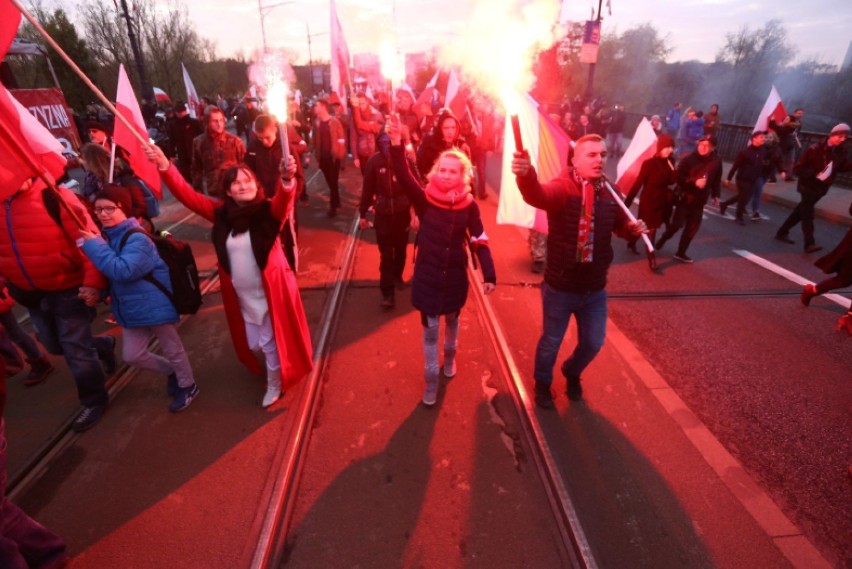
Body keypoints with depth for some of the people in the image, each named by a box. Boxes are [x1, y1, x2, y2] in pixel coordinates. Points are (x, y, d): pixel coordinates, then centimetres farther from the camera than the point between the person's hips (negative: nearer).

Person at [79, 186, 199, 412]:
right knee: (132, 356, 14)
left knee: (172, 349, 9)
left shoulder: (137, 238, -20)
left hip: (155, 304, -8)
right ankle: (171, 372, 38)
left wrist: (94, 245, -27)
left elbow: (122, 270, -32)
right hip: (130, 307, 8)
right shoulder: (105, 236, 5)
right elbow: (105, 272, 15)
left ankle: (188, 386, 30)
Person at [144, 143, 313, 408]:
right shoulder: (222, 213, -5)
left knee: (271, 340, 11)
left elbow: (283, 200, -37)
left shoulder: (269, 210, -17)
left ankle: (274, 384, 37)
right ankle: (268, 370, 53)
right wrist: (164, 166, -20)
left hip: (270, 291, -4)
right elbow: (187, 195, -6)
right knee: (254, 341, 22)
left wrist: (287, 180, -59)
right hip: (240, 294, 4)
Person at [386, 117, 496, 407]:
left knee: (452, 320, 24)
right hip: (427, 276, -1)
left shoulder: (469, 205, -8)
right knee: (430, 329, 7)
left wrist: (489, 275, -12)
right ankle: (431, 382, 24)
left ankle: (450, 357, 53)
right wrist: (396, 144, -44)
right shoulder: (424, 199, -12)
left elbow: (480, 241, -6)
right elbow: (403, 177, -28)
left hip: (455, 275, 2)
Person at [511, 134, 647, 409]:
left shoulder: (609, 193, 1)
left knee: (593, 343, 19)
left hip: (595, 289, 5)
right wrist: (525, 174, -62)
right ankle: (542, 383, 43)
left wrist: (633, 228, -7)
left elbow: (620, 225, 17)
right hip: (560, 288, -5)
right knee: (551, 342, 14)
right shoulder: (562, 187, -17)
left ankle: (572, 372, 51)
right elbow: (537, 195, -40)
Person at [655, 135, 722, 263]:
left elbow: (716, 179, 13)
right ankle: (662, 240, 20)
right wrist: (694, 182, -28)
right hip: (685, 197, -4)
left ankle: (681, 252, 20)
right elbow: (679, 177, -17)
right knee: (677, 224, -9)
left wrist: (715, 194, 11)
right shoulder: (689, 159, -13)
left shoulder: (717, 162, 1)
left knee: (692, 228, 8)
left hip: (699, 201, 4)